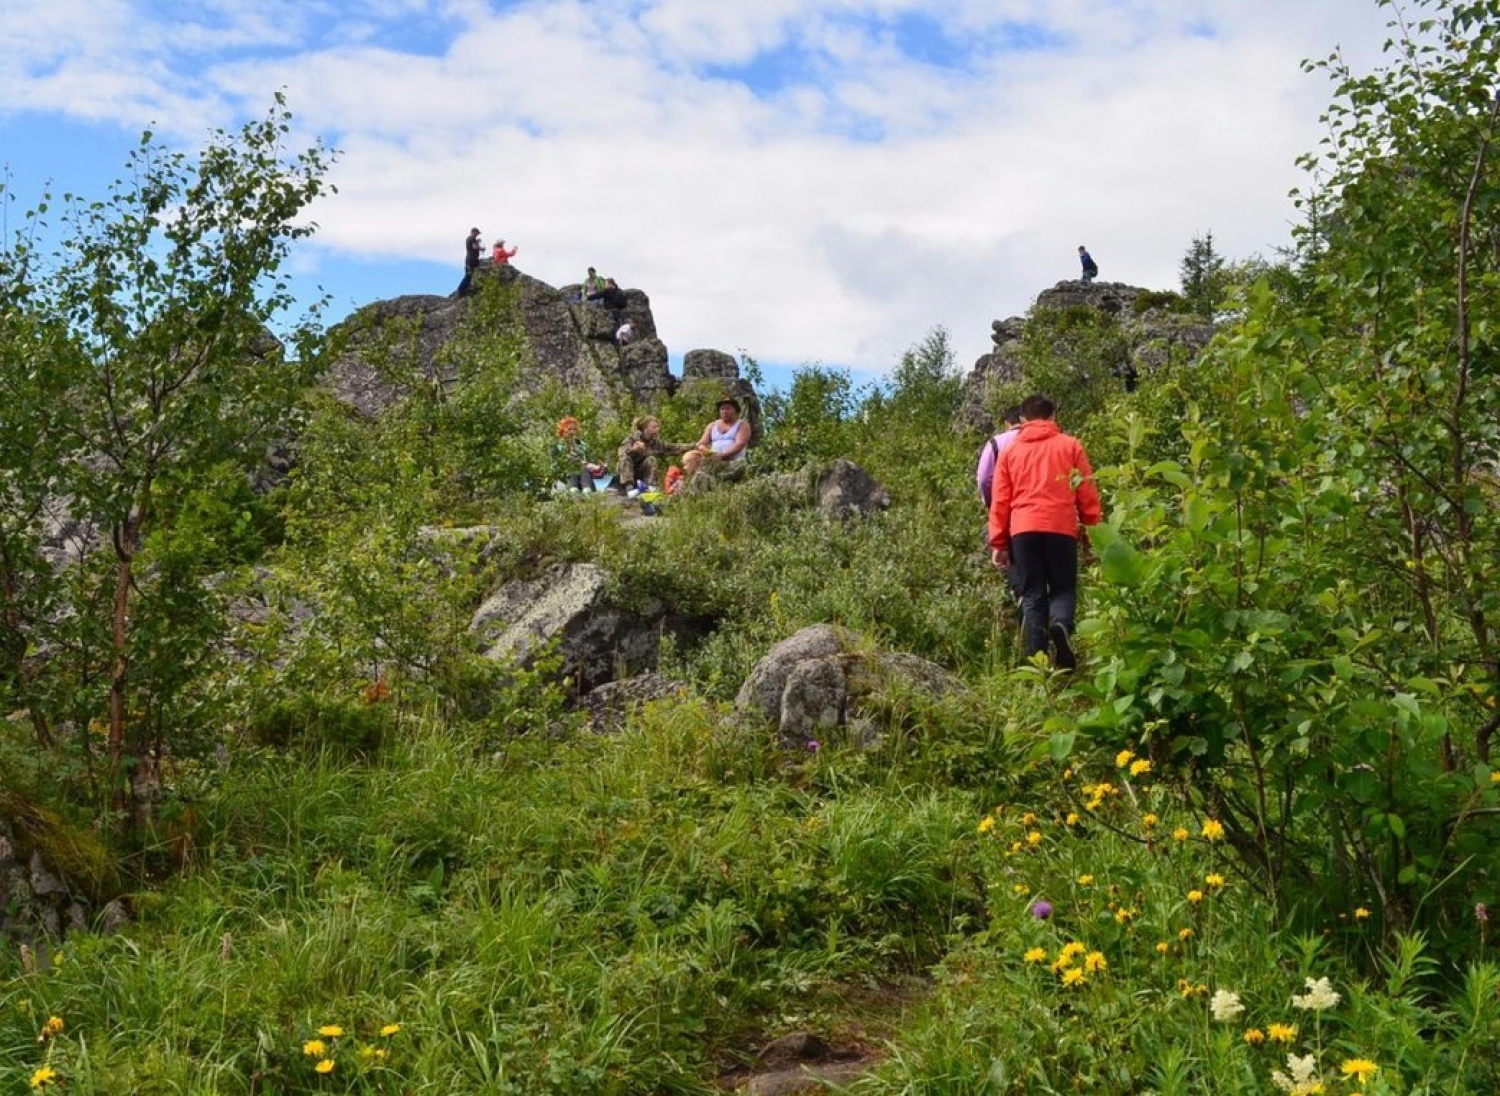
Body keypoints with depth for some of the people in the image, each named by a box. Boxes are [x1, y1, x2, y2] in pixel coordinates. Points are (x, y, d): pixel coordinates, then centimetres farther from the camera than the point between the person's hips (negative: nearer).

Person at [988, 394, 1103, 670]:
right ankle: (1061, 625, -23)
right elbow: (1088, 495, 9)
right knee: (1063, 588, 10)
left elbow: (999, 501, 11)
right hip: (1061, 528, -1)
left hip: (1022, 530, 1)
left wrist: (998, 543, 12)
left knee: (1032, 596, 5)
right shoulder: (1070, 446, 12)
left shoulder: (1010, 451, 15)